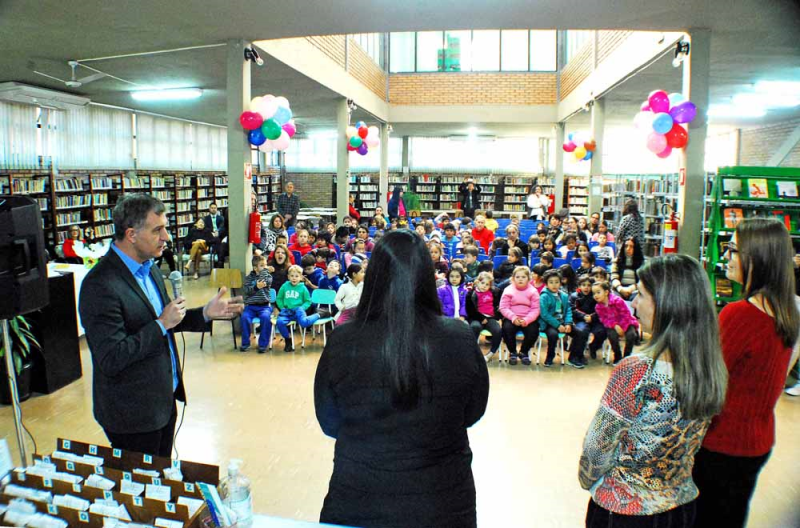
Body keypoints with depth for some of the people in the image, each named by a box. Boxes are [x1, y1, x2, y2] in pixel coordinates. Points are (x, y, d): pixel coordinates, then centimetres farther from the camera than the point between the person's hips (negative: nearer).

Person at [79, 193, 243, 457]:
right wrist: (162, 324, -23)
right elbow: (111, 359, -26)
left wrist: (206, 312, 1)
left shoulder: (148, 268, 5)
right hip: (133, 413, -8)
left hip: (163, 400, 8)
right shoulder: (101, 285, -24)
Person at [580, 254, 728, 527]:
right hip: (683, 505, 6)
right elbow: (689, 447, 4)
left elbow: (597, 447, -18)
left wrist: (587, 479, 1)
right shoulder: (713, 368, -8)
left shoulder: (636, 371, -29)